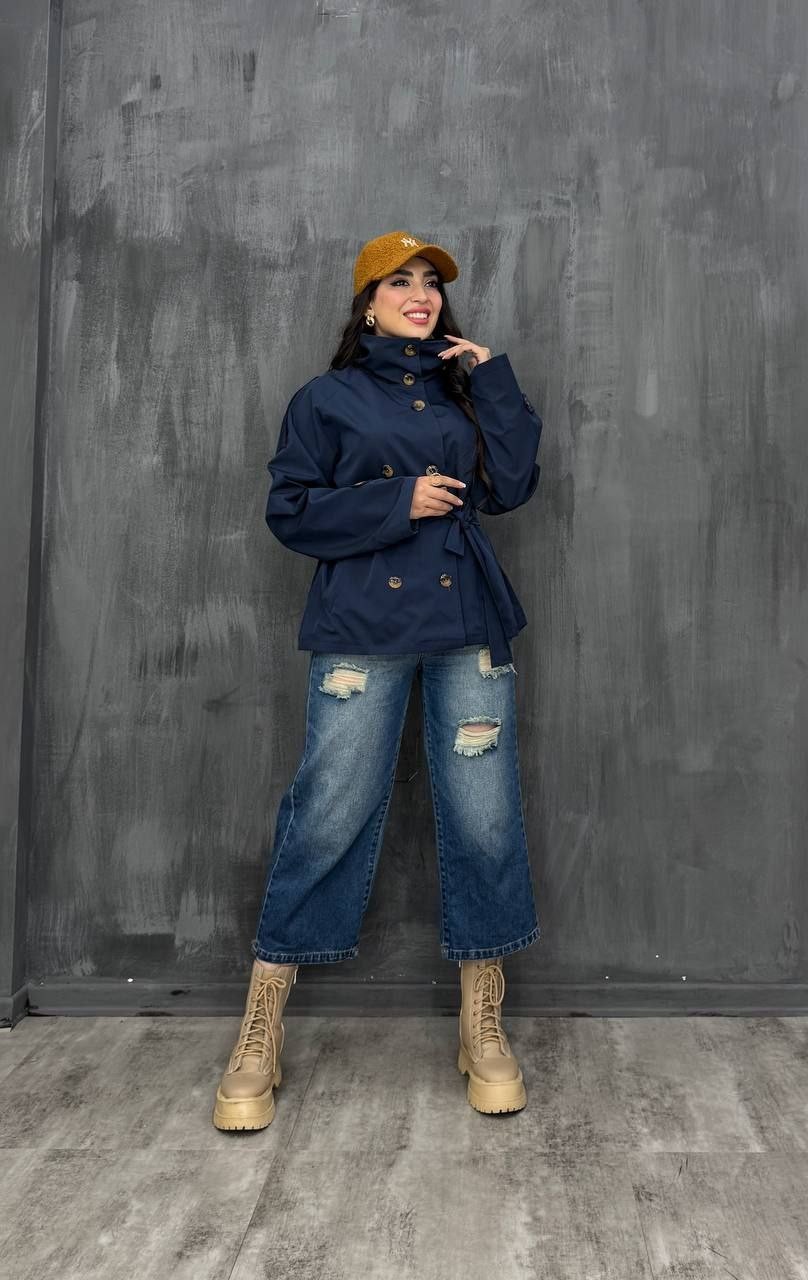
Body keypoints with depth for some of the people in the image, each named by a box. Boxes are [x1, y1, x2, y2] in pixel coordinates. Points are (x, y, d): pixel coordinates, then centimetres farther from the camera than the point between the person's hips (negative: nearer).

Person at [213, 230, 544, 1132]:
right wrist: (401, 501, -8)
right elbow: (291, 510, 1)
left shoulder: (463, 390, 19)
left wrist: (493, 378, 3)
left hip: (468, 621, 4)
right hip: (363, 625, -3)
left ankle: (483, 1029, 18)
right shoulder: (328, 398, 9)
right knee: (330, 816, -6)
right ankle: (260, 1038, 9)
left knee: (483, 818, 1)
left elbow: (511, 485, 6)